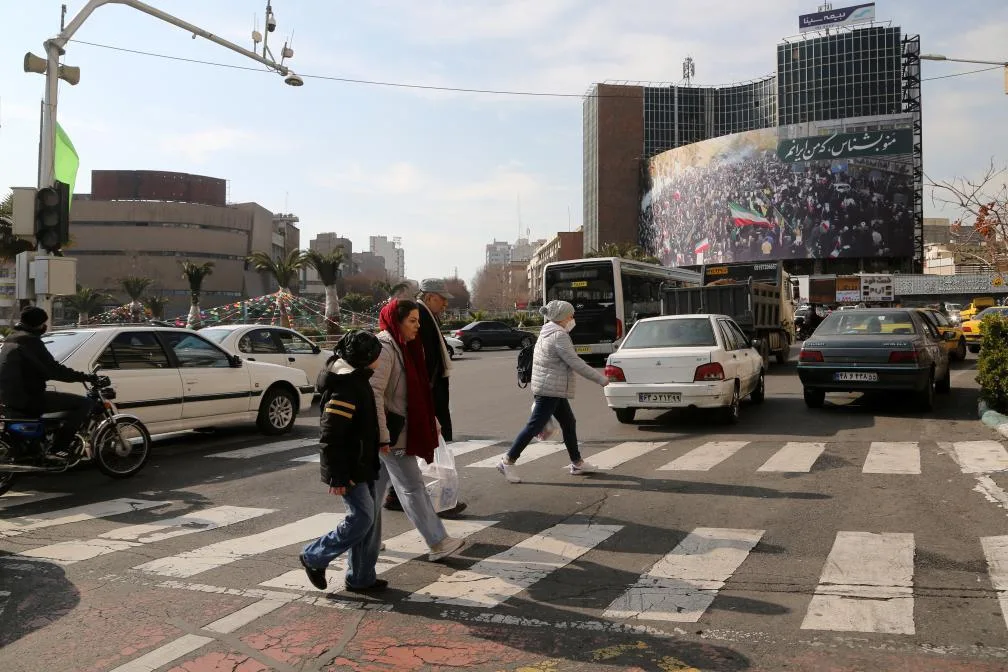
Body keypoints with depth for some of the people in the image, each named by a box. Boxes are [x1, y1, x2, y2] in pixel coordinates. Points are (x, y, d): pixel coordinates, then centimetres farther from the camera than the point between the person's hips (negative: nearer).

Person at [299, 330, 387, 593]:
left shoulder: (359, 381, 11)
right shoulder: (344, 389, -21)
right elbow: (331, 437, -23)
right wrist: (336, 477, -23)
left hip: (363, 466, 10)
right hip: (348, 470, -10)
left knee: (371, 518, 10)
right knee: (362, 517, -9)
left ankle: (362, 578, 20)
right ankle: (314, 557, 8)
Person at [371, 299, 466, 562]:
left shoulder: (403, 347, 13)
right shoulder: (385, 348, -18)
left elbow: (416, 390, 20)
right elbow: (375, 393, -24)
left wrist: (432, 421, 20)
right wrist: (382, 435, -25)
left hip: (400, 427, 10)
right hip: (392, 431, -10)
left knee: (378, 484, 16)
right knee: (412, 487, -4)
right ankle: (438, 543, 2)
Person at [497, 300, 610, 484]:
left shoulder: (546, 334, 15)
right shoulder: (559, 336, -16)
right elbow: (576, 363, -18)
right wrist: (601, 379, -11)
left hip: (554, 391, 11)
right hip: (550, 390, -11)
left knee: (569, 424, 14)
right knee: (535, 426, -6)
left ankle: (577, 463, 22)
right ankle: (508, 461, -1)